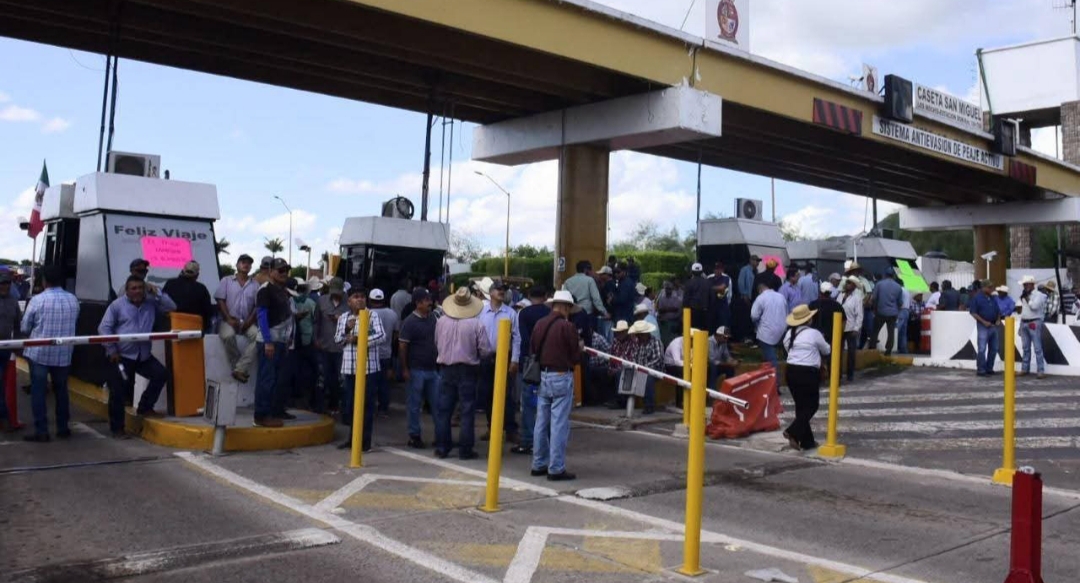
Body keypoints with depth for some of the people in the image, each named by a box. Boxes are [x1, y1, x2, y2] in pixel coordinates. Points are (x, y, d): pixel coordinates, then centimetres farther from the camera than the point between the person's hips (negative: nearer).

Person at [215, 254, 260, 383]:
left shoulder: (255, 284, 11)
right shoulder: (226, 280, 7)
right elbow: (220, 301, -2)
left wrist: (249, 321, -9)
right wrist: (229, 319, -13)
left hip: (246, 322, 2)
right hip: (228, 320, -2)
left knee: (258, 335, -27)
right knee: (228, 335, -36)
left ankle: (239, 369, -27)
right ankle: (239, 366, -17)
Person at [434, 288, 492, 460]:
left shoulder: (441, 322, -4)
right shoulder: (476, 324, -12)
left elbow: (436, 344, 7)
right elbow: (486, 350, -10)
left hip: (446, 369, 3)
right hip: (468, 370, -2)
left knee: (444, 409, 10)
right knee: (467, 410, 5)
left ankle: (441, 447, 14)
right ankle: (465, 449, 6)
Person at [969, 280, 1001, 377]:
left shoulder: (993, 298, 13)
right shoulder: (977, 298, -6)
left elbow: (998, 311, 21)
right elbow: (973, 312, -10)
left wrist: (998, 320, 3)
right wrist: (984, 322, -16)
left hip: (993, 326, 7)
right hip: (983, 326, -7)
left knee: (993, 349, 8)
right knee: (982, 349, -7)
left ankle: (989, 368, 18)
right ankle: (981, 369, -2)